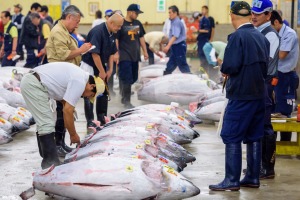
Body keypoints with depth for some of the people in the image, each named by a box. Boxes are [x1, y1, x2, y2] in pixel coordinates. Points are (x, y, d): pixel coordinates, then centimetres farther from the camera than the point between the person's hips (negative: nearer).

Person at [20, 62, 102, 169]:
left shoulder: (78, 74, 16)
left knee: (43, 122, 16)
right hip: (33, 85, -11)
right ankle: (51, 163, -8)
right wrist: (73, 135, -5)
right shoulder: (80, 82, -13)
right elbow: (67, 111, -13)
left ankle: (47, 160, 22)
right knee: (47, 124, -9)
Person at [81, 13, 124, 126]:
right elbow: (94, 53, -25)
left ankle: (102, 119, 20)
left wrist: (110, 70, 5)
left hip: (101, 67, 8)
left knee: (104, 94, 11)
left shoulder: (111, 34, 3)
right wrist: (102, 71, -18)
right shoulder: (97, 32, -24)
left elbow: (111, 53, 12)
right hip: (90, 67, -8)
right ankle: (90, 122, 2)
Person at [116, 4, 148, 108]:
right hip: (124, 56, -7)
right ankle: (126, 101, -3)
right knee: (127, 79, -8)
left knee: (133, 78, 12)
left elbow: (141, 38, 19)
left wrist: (145, 51, 16)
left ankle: (124, 96, 28)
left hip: (135, 56, 7)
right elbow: (116, 40, -9)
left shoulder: (138, 24, 12)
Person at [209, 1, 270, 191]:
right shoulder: (262, 37, 8)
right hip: (259, 93, 7)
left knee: (231, 137, -2)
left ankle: (232, 180, -2)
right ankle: (253, 178, 18)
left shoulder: (237, 36, -14)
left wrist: (224, 69, 1)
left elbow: (231, 66, -19)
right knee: (254, 137, 13)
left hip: (241, 95, -7)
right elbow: (266, 66, 12)